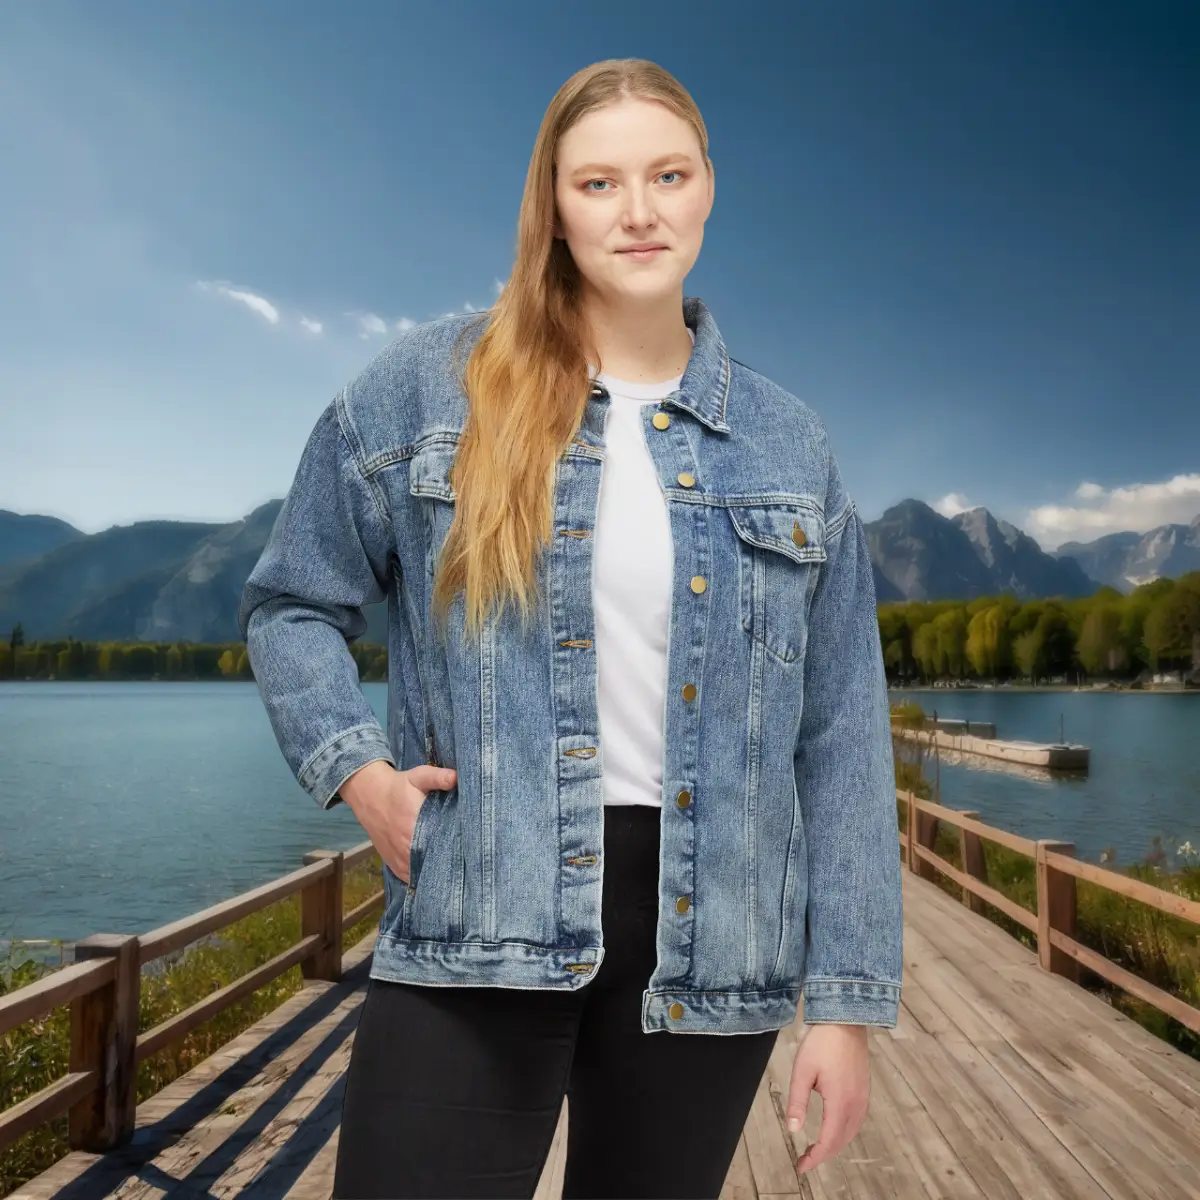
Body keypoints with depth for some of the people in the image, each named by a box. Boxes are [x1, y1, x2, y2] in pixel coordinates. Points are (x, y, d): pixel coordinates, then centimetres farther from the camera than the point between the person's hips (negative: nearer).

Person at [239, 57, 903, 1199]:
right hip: (475, 927, -2)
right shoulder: (431, 383, 0)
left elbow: (840, 740, 5)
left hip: (707, 938, 3)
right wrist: (360, 771, -7)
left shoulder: (788, 443, 6)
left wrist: (845, 1001, 3)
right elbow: (290, 603, 10)